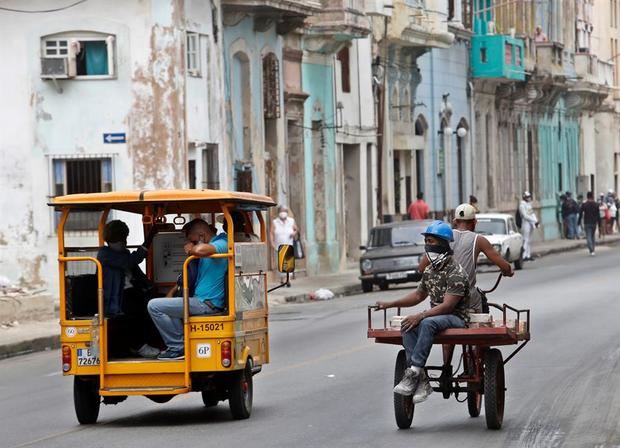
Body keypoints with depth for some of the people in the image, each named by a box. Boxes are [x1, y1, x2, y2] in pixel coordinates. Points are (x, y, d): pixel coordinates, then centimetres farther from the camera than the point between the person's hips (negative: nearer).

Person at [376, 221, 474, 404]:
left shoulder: (455, 272, -15)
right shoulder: (430, 271, 12)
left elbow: (448, 305, -22)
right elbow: (419, 295, 26)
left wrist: (421, 316, -29)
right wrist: (390, 304, 17)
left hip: (457, 318, -7)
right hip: (436, 315, 8)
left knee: (427, 323, -37)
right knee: (408, 328, -22)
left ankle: (413, 373, -38)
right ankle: (421, 381, -30)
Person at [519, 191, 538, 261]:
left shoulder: (529, 204, 15)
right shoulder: (522, 205, -12)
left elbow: (532, 214, 15)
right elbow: (525, 216, -18)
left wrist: (536, 221, 0)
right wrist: (534, 220, -18)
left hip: (531, 224, 9)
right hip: (526, 224, -9)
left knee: (529, 241, 10)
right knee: (526, 240, -10)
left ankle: (528, 255, 14)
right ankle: (524, 256, -10)